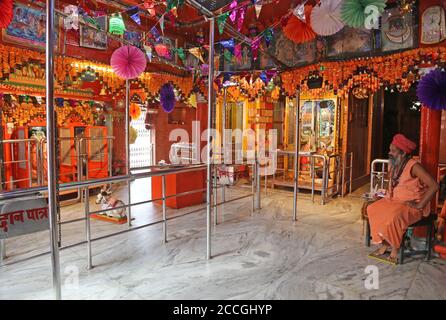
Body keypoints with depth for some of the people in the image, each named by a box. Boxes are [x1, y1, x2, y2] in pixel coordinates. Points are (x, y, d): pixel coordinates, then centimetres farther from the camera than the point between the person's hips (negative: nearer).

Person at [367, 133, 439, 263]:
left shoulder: (413, 166, -18)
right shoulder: (394, 165, 7)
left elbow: (434, 185, -25)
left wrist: (420, 205, -24)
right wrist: (387, 195, 4)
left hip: (411, 205, -8)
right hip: (394, 201, 8)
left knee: (393, 217, -33)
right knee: (372, 210, -11)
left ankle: (395, 248, -8)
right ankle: (384, 244, -3)